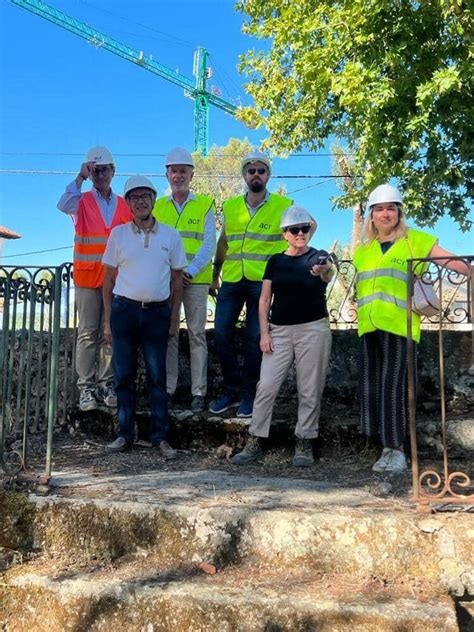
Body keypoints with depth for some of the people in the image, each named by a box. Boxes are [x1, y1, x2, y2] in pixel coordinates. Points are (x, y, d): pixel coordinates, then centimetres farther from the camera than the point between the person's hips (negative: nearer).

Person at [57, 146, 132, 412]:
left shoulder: (125, 205, 9)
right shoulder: (82, 202, 3)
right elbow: (64, 205, -21)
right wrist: (80, 177, -16)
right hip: (87, 278, -2)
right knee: (88, 334, 0)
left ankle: (107, 384, 13)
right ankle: (86, 387, 5)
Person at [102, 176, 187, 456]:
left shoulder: (170, 235, 5)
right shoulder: (119, 234, 5)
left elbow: (177, 280, 8)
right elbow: (109, 278, 7)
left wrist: (174, 319, 4)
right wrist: (107, 320, 3)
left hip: (158, 312, 0)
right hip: (124, 309, 1)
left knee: (158, 377, 2)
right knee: (124, 375, 5)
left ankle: (160, 436, 9)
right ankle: (126, 434, 15)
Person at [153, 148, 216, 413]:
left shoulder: (205, 205, 4)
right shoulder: (158, 206, 12)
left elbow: (209, 245, -2)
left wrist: (189, 272, -13)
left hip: (195, 279, -2)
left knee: (197, 334, 0)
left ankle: (199, 392, 5)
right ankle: (167, 388, 13)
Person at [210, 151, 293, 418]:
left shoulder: (283, 206, -1)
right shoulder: (230, 206, 9)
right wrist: (214, 275, 15)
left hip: (262, 282, -3)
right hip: (232, 280, 3)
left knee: (255, 338, 2)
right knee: (221, 333, 0)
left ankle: (248, 395, 16)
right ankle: (231, 390, 16)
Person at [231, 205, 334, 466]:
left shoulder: (318, 257, 0)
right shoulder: (276, 261, 9)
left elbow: (329, 273, -25)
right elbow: (264, 300, 9)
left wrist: (324, 271, -49)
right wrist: (264, 333, -1)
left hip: (313, 330, -2)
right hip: (279, 330, 2)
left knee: (309, 391, 2)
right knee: (266, 386, -3)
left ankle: (304, 444, 14)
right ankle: (254, 443, 5)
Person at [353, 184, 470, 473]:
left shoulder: (415, 240, 4)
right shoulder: (363, 250, 19)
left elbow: (454, 262, -3)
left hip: (398, 325, -5)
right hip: (369, 327, 5)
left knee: (393, 387, -9)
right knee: (371, 388, 5)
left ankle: (397, 450, 3)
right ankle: (387, 448, 16)